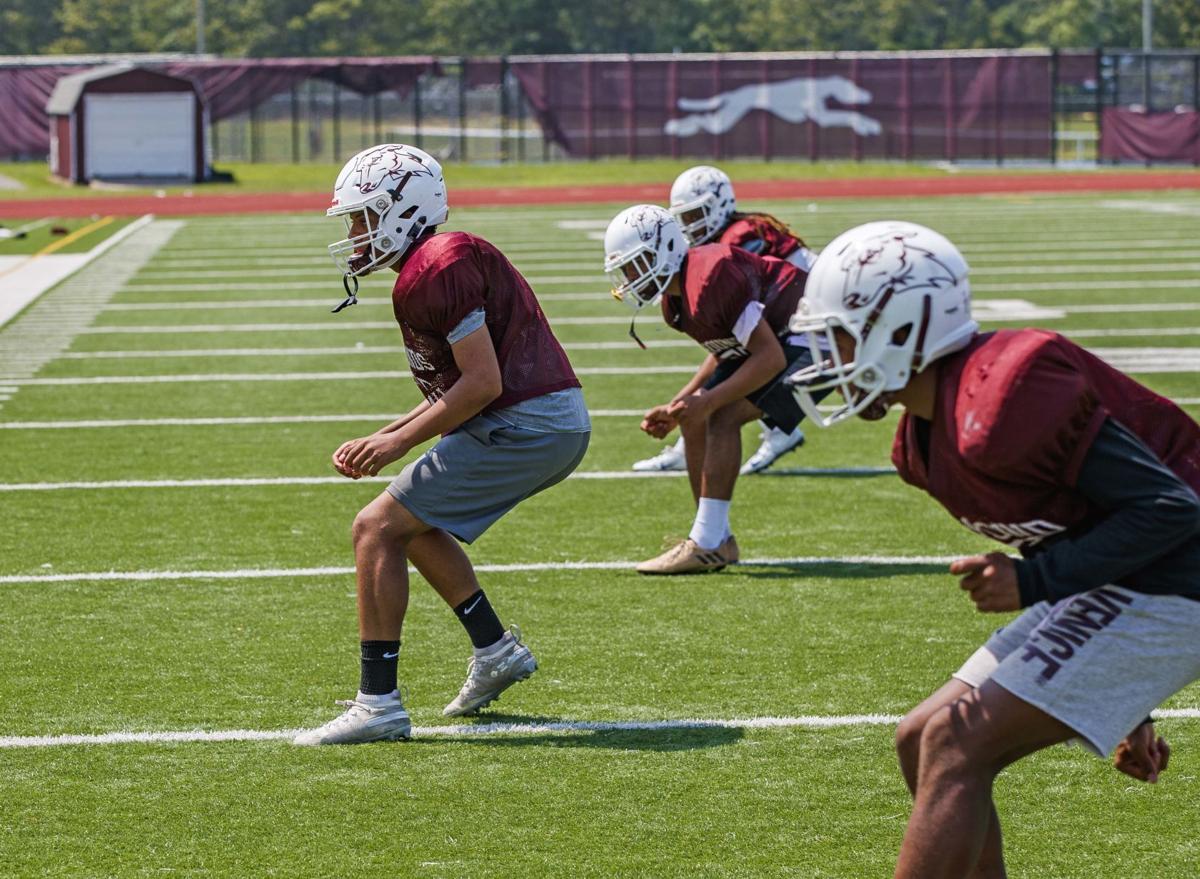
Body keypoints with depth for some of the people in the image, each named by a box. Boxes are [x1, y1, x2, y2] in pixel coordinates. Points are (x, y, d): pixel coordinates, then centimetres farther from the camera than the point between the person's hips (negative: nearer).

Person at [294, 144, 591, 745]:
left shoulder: (436, 271, -14)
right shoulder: (447, 260, 19)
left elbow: (483, 382, -19)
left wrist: (400, 441, -11)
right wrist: (382, 439, 16)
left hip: (524, 426, -10)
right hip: (561, 426, 10)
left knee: (377, 530, -7)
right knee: (413, 524, 26)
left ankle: (378, 702, -8)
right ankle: (495, 650, 29)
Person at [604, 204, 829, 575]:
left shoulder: (711, 277, -28)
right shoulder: (674, 302, 2)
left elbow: (770, 357, -27)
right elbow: (725, 351, 16)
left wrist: (708, 401, -27)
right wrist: (675, 407, 7)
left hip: (806, 339, -10)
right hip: (765, 339, 10)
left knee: (723, 419, -20)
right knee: (694, 420, 4)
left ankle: (707, 543, -19)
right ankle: (717, 540, 8)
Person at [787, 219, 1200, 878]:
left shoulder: (1002, 404, -24)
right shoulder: (924, 442, 8)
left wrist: (1035, 581, -24)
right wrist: (1116, 707, 20)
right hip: (1109, 590, 10)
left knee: (956, 747, -16)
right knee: (923, 744, 10)